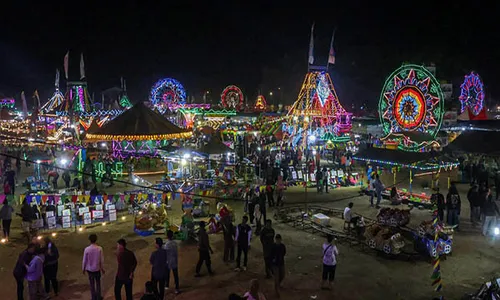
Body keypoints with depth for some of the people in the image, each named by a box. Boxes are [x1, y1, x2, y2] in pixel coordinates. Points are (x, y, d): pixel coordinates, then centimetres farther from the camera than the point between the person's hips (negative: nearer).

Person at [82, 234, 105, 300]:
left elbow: (84, 260, -8)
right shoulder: (100, 248, -15)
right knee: (98, 283, 17)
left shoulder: (87, 249, -17)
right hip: (97, 269, 0)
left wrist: (83, 268, 9)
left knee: (92, 284, 14)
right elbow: (102, 260, -8)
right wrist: (102, 268, 7)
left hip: (89, 269, 0)